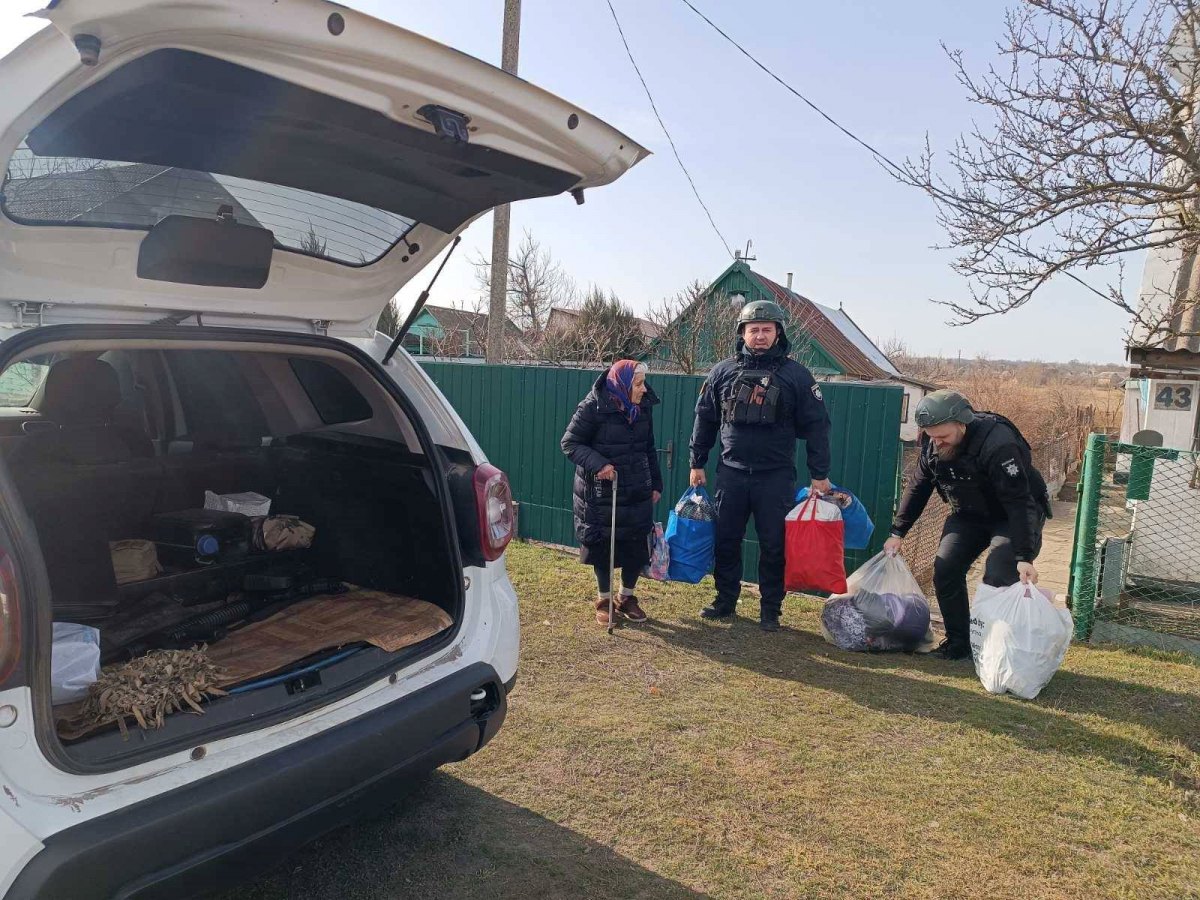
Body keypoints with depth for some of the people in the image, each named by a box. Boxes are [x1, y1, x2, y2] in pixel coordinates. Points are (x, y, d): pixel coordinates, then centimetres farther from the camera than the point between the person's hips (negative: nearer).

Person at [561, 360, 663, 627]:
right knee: (602, 547, 6)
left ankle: (627, 598, 27)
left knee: (636, 547, 7)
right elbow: (570, 443, -11)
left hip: (637, 494, 5)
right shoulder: (592, 407, -15)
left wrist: (656, 484, 14)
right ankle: (604, 600, 25)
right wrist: (597, 464, -26)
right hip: (599, 494, -4)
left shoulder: (643, 407, 4)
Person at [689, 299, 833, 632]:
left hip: (776, 476, -2)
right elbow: (705, 419, 11)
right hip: (732, 472, 2)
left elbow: (815, 426, -1)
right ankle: (725, 601, 24)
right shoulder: (723, 371, 5)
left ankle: (771, 610, 17)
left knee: (774, 545, 4)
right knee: (725, 540, 8)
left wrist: (819, 474, -4)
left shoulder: (796, 375, -2)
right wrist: (697, 463, 10)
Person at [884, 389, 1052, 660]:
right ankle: (958, 643, 7)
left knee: (998, 579, -21)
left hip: (1012, 517, -6)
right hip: (969, 514, 6)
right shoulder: (932, 443, -12)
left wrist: (1025, 557, -38)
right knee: (945, 570, -7)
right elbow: (918, 488, 2)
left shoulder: (998, 444, -34)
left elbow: (1018, 503, -34)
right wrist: (898, 532, -1)